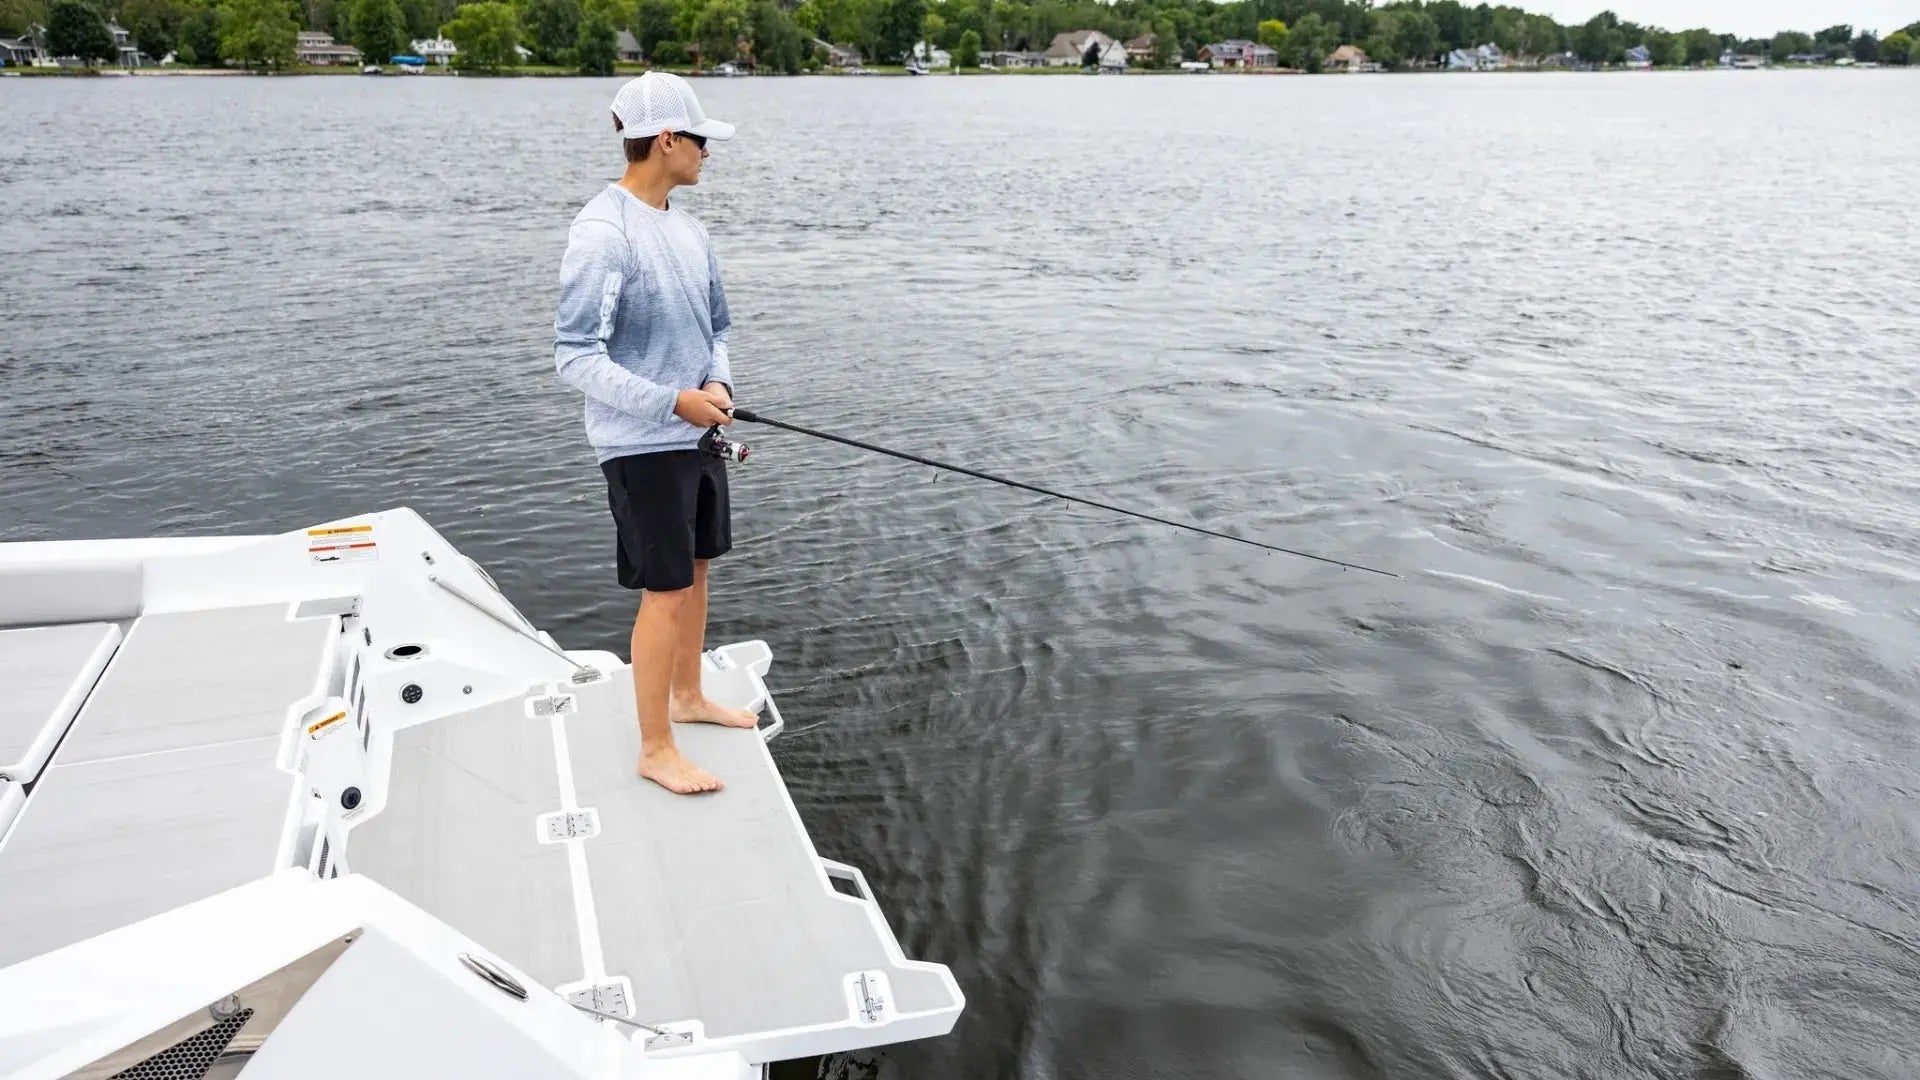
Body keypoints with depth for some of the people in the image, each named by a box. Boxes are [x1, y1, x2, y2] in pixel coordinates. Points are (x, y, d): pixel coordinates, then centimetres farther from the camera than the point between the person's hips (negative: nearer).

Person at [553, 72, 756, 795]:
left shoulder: (685, 227, 7)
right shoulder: (602, 234, -18)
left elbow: (717, 324, 15)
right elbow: (575, 358, -20)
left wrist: (719, 384, -5)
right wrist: (672, 402, -24)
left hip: (700, 433, 8)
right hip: (642, 444, -8)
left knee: (697, 569, 18)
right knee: (666, 591, -4)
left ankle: (687, 696, 37)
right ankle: (655, 750, 9)